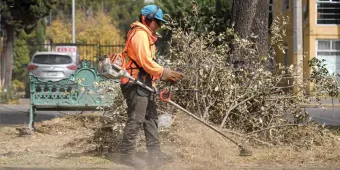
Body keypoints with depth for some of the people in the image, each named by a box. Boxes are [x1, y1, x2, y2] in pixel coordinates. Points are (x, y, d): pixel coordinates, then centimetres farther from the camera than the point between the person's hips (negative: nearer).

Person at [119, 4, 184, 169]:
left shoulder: (146, 35, 20)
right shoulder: (140, 35, -14)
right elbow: (146, 63, -20)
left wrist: (166, 75, 7)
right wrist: (165, 73, -12)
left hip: (144, 84, 11)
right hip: (136, 83, -11)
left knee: (151, 118, 11)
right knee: (135, 119, -7)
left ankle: (155, 154, 14)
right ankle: (127, 154, -1)